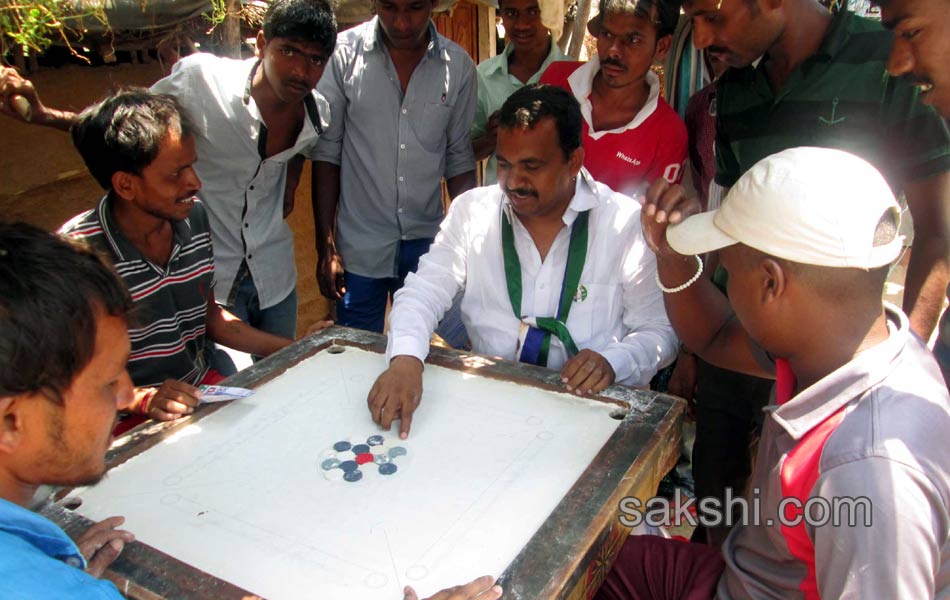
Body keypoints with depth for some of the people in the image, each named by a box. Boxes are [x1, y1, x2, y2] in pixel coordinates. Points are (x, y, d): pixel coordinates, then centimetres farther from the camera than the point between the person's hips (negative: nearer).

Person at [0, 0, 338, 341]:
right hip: (206, 276, -4)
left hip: (275, 275, 5)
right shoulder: (200, 78, -21)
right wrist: (41, 114, -19)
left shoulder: (318, 113, -8)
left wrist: (289, 187, 2)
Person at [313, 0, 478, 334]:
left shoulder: (458, 66, 0)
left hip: (427, 245, 2)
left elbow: (459, 159, 6)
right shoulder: (344, 53, -6)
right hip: (359, 247, -1)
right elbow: (326, 152, -2)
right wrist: (326, 247, -4)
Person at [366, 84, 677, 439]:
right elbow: (422, 293, -3)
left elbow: (659, 329, 2)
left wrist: (612, 363, -20)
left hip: (585, 405, 0)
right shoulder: (471, 211, 3)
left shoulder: (627, 224, -4)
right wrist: (405, 359, -24)